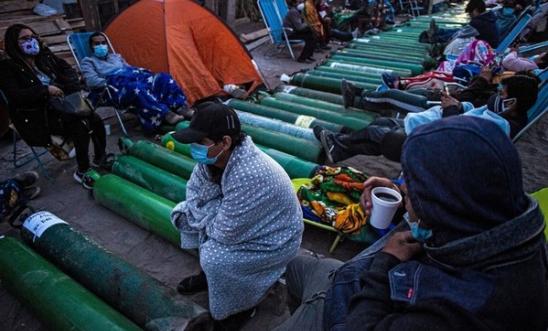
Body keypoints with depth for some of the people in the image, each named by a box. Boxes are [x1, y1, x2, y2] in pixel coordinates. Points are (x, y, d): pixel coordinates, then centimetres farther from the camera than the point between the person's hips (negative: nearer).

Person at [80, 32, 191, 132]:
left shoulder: (116, 56, 34)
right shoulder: (88, 61, 17)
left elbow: (130, 69, 28)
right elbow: (92, 81, -1)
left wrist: (138, 73, 5)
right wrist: (110, 83, -11)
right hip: (116, 87, -6)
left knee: (163, 77, -18)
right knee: (137, 88, -42)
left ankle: (182, 108, -30)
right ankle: (166, 115, -48)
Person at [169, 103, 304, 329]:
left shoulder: (247, 176, -40)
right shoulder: (214, 156, -15)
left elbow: (226, 233, -31)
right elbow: (194, 191, 0)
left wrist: (204, 216, -13)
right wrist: (203, 214, -18)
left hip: (274, 240, -8)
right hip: (240, 221, 8)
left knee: (214, 258, -25)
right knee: (183, 214, 3)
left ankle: (242, 306, 6)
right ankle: (210, 272, 22)